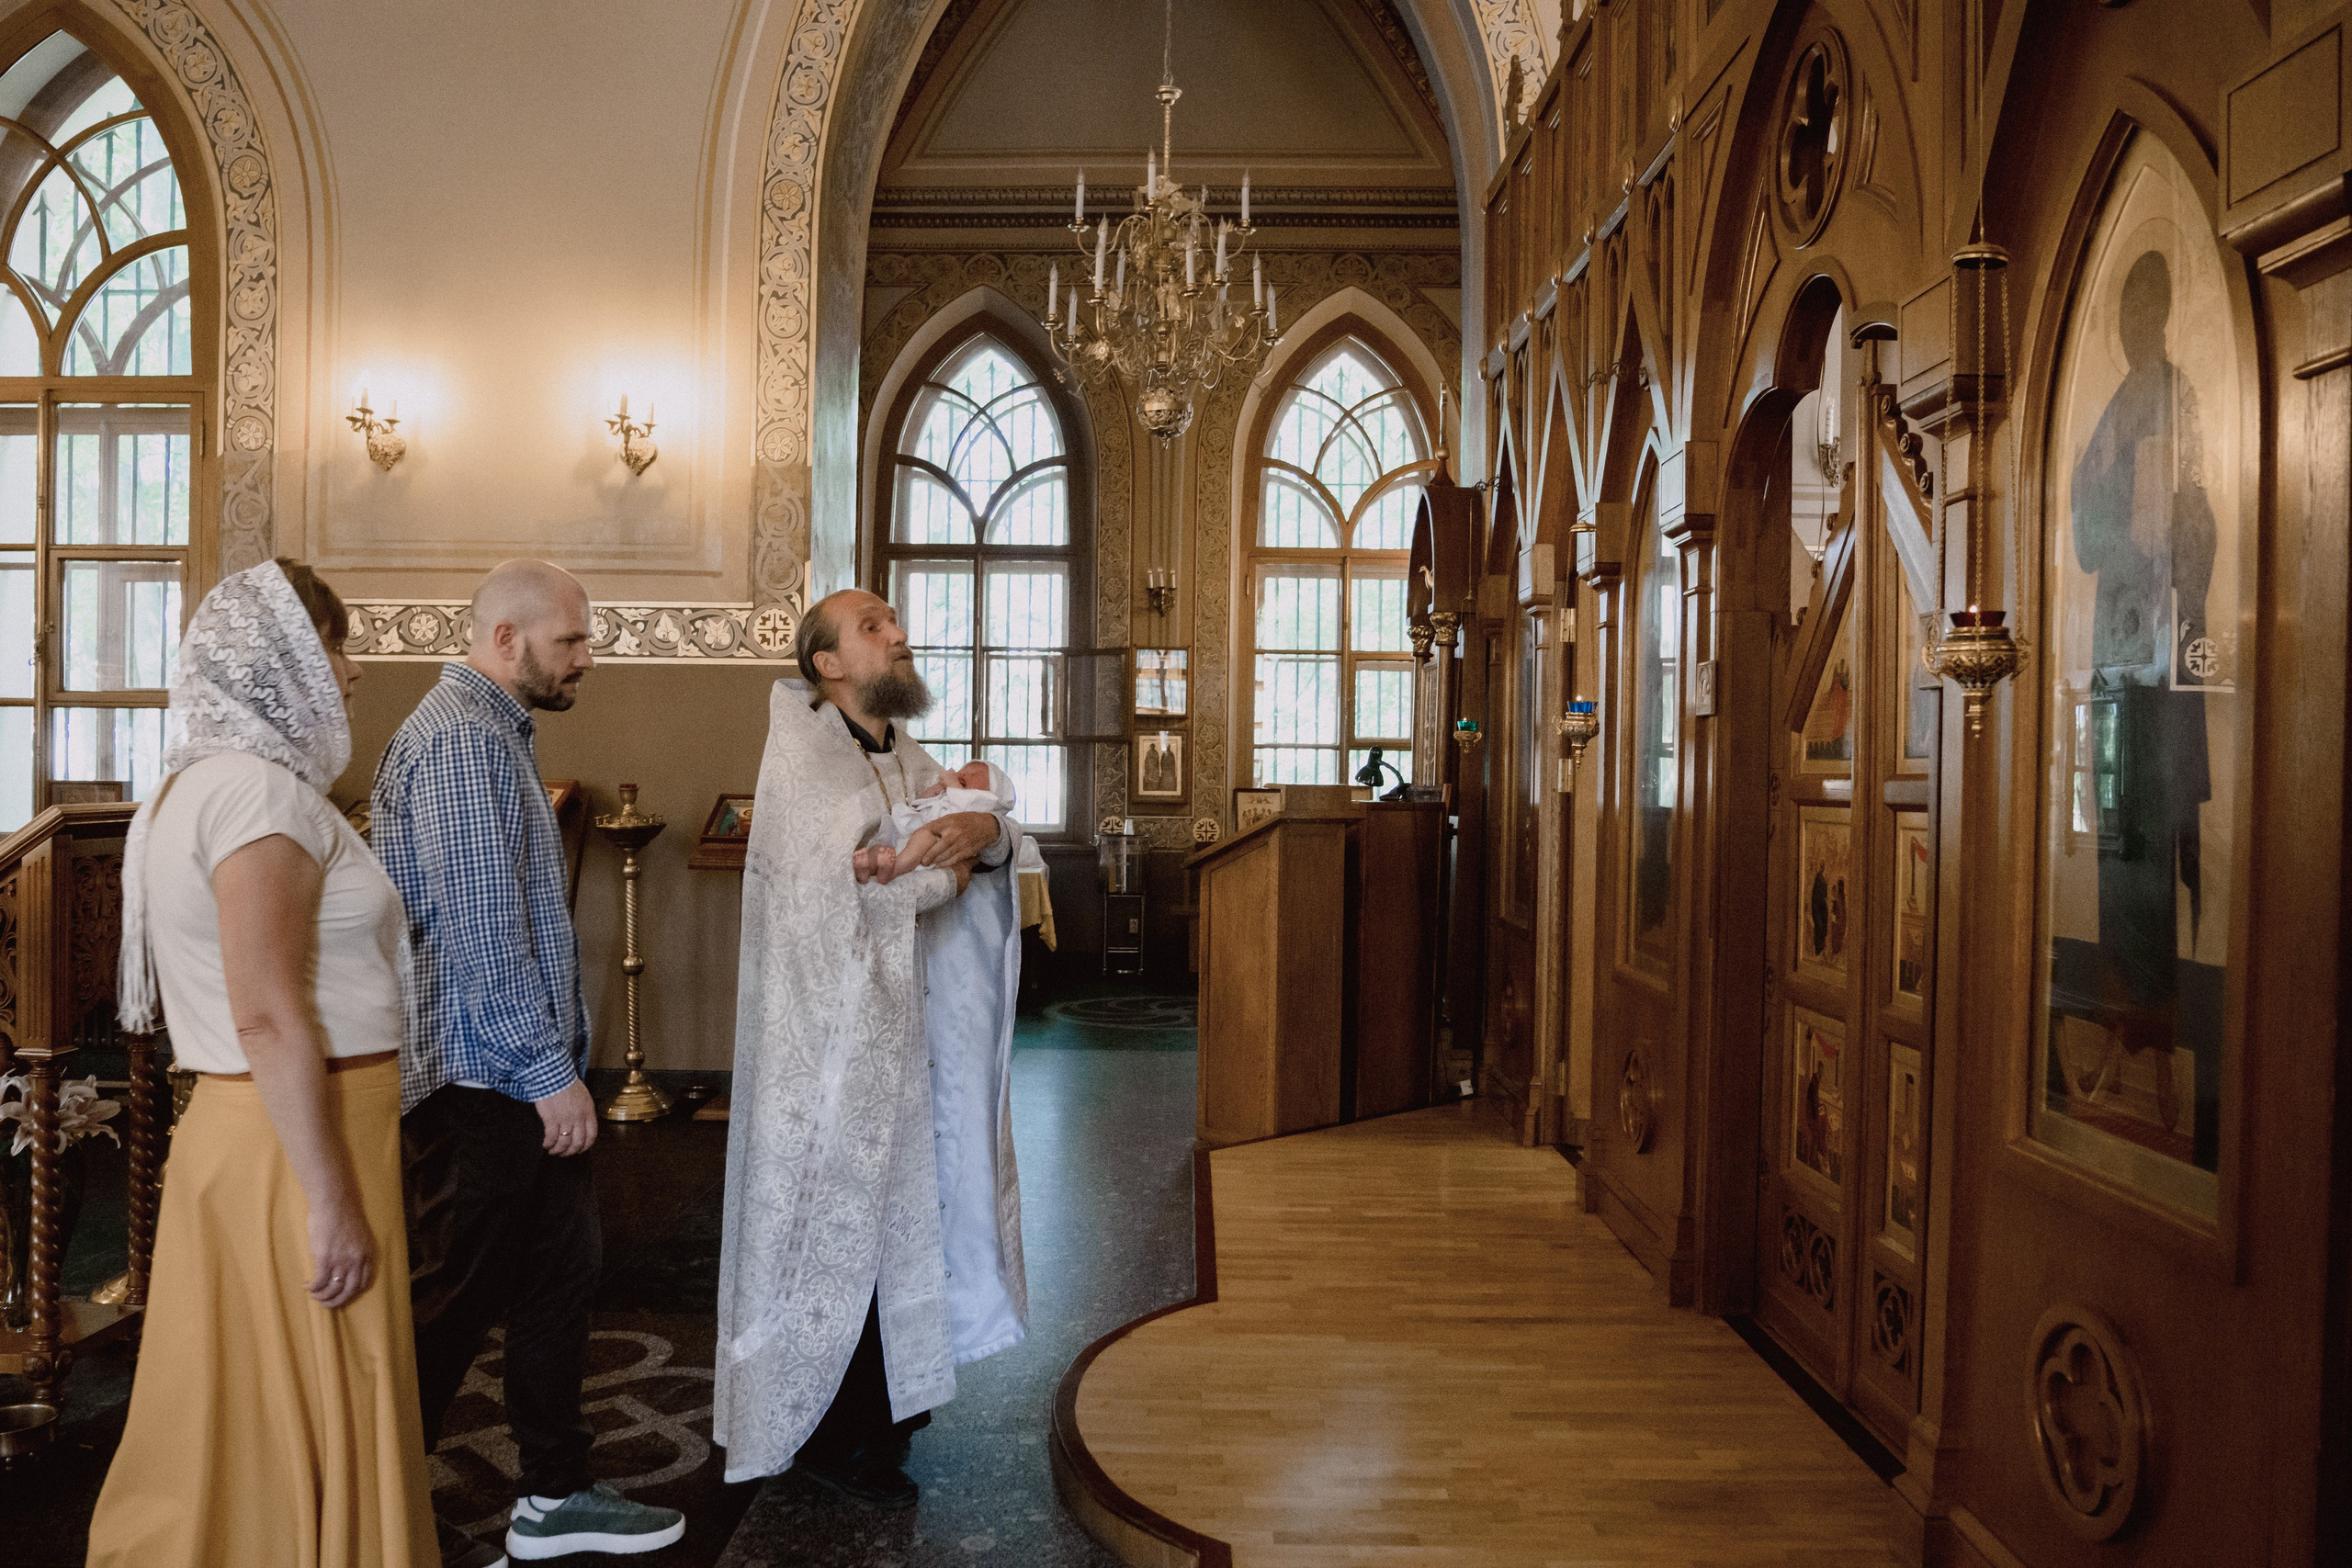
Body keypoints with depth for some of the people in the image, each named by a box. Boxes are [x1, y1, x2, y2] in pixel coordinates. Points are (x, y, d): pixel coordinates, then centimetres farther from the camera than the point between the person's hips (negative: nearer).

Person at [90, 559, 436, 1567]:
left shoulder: (197, 783, 14)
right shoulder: (259, 789, -17)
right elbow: (269, 1020, -24)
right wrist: (334, 1202, -21)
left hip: (239, 1122, 10)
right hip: (296, 1143, -9)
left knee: (245, 1414, 20)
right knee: (309, 1420, 3)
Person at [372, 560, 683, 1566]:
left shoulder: (493, 731, 18)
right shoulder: (464, 736, -16)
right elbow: (483, 926, -23)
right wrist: (550, 1069, -21)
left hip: (514, 1076, 11)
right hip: (485, 1078, -11)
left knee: (559, 1272, 15)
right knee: (454, 1299, 2)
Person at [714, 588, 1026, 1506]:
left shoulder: (907, 760, 11)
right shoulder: (801, 753, -13)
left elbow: (1003, 838, 7)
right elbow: (831, 887, -26)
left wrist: (985, 830, -16)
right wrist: (943, 875, -13)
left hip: (901, 1026, 7)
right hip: (832, 1034, -7)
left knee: (895, 1212, 16)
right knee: (840, 1222, 4)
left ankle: (881, 1401, 33)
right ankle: (826, 1436, 20)